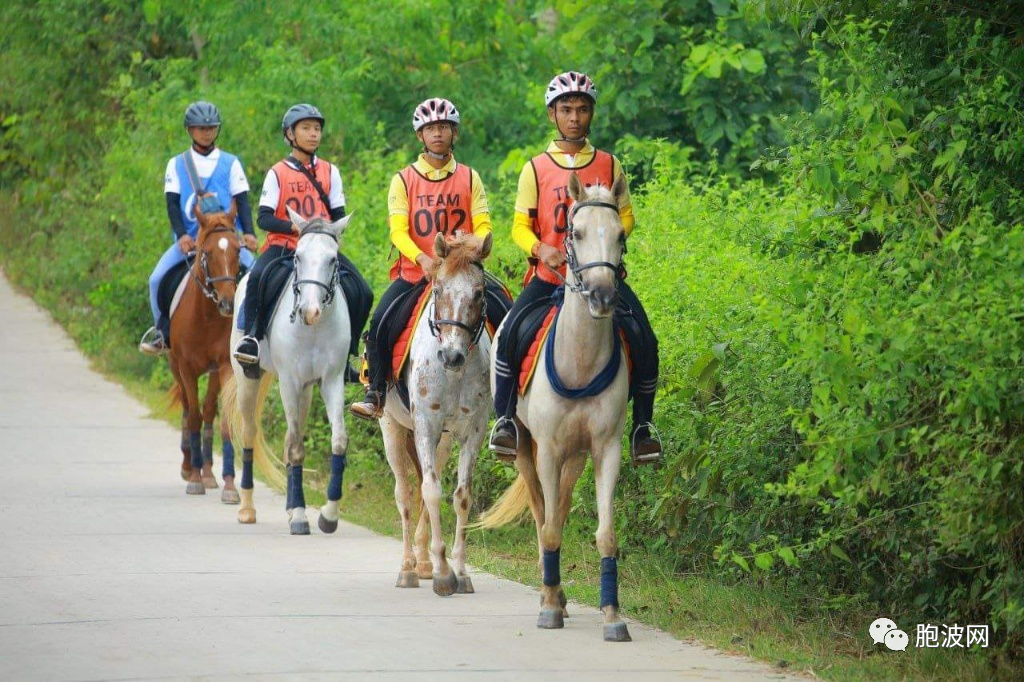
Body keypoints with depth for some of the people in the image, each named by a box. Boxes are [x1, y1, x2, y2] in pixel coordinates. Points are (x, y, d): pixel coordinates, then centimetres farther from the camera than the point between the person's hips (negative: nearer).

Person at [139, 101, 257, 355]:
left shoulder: (230, 163, 9)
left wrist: (249, 233, -17)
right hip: (189, 240, 0)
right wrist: (181, 235, -17)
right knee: (157, 279, -18)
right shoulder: (177, 165, 10)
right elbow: (172, 203, 1)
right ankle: (161, 332, 3)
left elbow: (242, 201, 1)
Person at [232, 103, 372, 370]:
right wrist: (295, 227, -21)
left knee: (361, 293, -14)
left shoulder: (330, 172, 11)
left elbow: (338, 216, 10)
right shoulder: (278, 173, 3)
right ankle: (251, 337, -19)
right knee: (258, 278, -33)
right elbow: (264, 218, -5)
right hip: (283, 245, -3)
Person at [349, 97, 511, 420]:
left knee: (506, 315, -17)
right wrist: (423, 259, -24)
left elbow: (482, 226, 0)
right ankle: (375, 394, -9)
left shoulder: (469, 178, 7)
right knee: (380, 322, -20)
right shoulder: (404, 180, 4)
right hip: (415, 271, -1)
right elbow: (398, 230, -6)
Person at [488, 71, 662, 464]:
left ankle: (642, 426, 1)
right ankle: (505, 419, -7)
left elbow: (625, 216, 12)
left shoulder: (609, 165, 8)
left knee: (645, 341, -16)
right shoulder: (536, 170, 4)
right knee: (509, 334, -22)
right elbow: (520, 226, 4)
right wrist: (541, 249, -17)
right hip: (549, 274, -1)